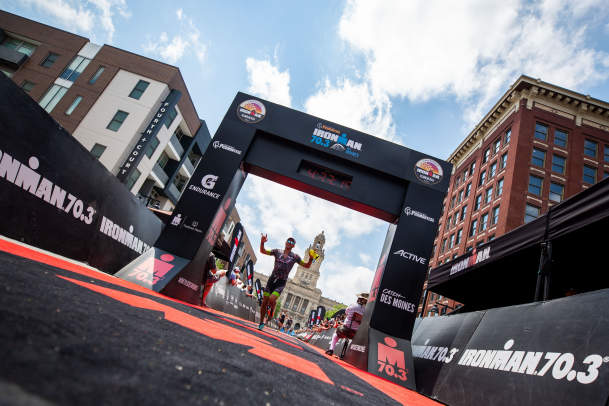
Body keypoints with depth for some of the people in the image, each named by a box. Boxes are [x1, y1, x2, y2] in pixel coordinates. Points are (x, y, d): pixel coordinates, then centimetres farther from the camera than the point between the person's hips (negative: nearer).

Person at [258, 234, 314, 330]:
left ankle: (271, 315, 7)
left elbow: (307, 266, 3)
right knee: (264, 301, 2)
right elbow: (263, 251, 10)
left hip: (281, 282, -2)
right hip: (272, 279, 2)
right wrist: (262, 242, -9)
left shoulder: (295, 257, 3)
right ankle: (261, 322, 22)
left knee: (272, 299, -23)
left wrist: (311, 259, -18)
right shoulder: (277, 252, 8)